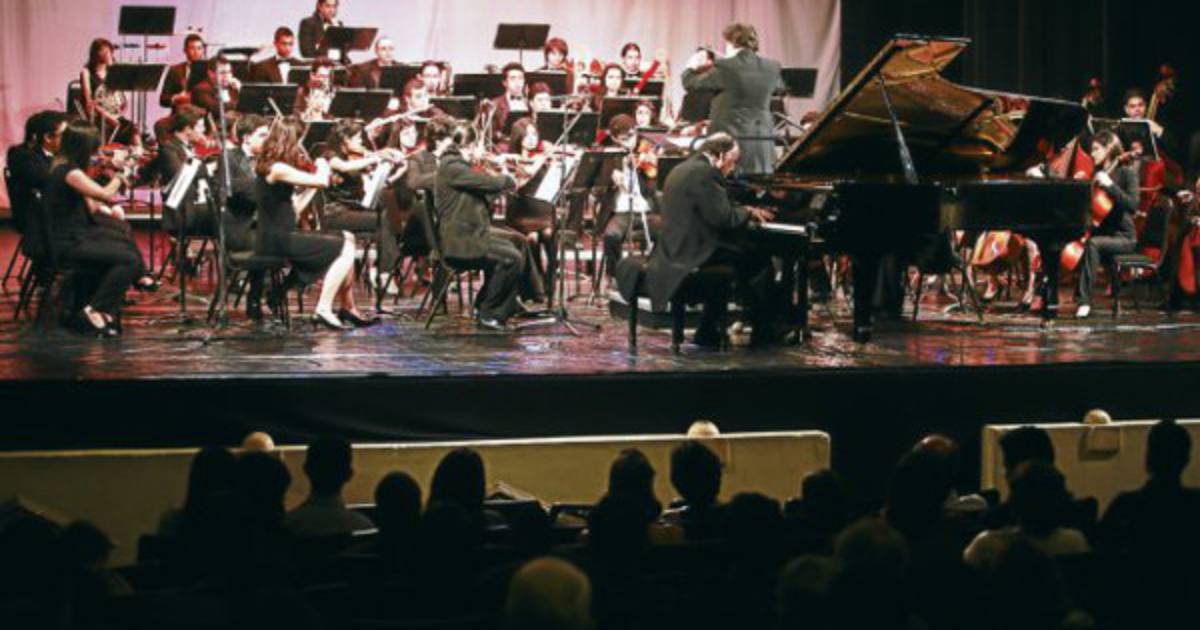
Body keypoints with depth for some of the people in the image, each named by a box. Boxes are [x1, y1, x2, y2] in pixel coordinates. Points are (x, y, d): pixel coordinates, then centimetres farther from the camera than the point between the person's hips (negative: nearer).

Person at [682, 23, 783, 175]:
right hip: (763, 143, 4)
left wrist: (692, 66, 22)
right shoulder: (772, 67, 2)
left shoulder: (724, 67, -10)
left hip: (731, 142, -4)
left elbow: (690, 83, 0)